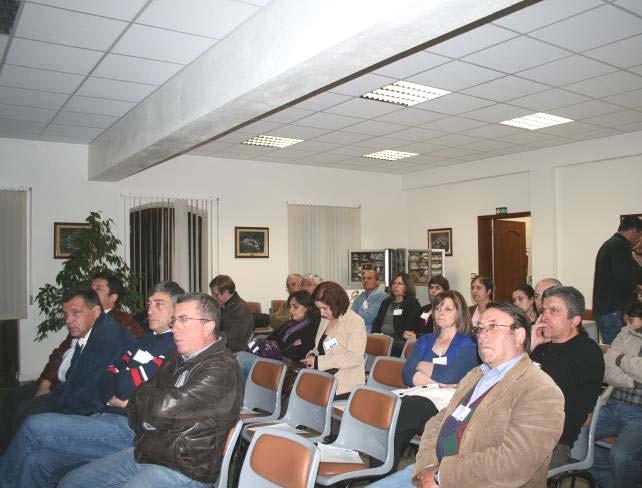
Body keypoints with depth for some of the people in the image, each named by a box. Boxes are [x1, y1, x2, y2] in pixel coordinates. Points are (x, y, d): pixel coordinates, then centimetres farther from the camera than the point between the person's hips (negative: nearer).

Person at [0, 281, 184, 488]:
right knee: (35, 462, -7)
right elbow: (105, 380, 15)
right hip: (108, 417, 7)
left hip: (130, 427, -7)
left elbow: (127, 386, -14)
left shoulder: (176, 345, -11)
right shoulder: (147, 339, 19)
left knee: (35, 426, -8)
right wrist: (114, 398, -5)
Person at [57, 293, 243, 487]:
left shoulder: (222, 369, -20)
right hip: (143, 453, 9)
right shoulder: (179, 358, 10)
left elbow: (162, 409, -24)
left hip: (183, 471, -8)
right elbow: (137, 404, 12)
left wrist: (143, 395, -3)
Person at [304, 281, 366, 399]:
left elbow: (354, 358, -18)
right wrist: (312, 355, 1)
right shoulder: (325, 319, 13)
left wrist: (318, 361, -18)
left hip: (344, 386, -7)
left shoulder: (355, 322, -10)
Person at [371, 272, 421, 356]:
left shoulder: (413, 304, 8)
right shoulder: (386, 302, 27)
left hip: (399, 341, -5)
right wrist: (375, 334, -1)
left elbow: (409, 329, -4)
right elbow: (377, 322, 21)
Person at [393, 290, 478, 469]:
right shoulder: (425, 341, 23)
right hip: (416, 400, 4)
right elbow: (407, 375, 7)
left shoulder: (468, 345, 8)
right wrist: (436, 382, -8)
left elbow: (449, 377, -10)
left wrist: (422, 367, 6)